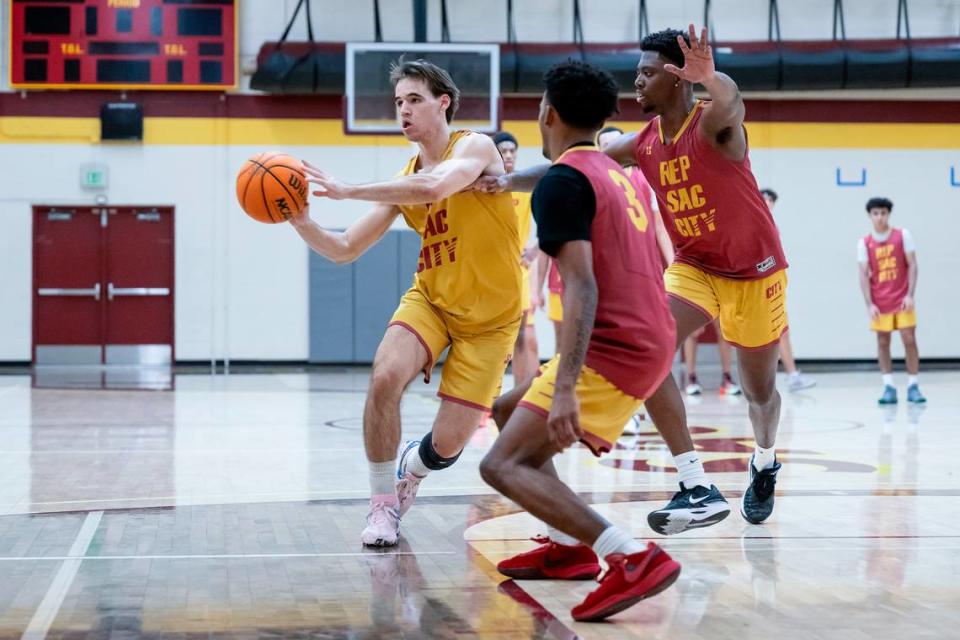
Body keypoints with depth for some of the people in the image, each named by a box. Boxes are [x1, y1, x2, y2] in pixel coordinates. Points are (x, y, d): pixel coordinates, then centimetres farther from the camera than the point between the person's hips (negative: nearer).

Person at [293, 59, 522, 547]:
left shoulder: (475, 146, -12)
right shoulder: (403, 183, 3)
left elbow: (434, 186, -35)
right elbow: (345, 249, 3)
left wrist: (347, 191, -35)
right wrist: (302, 221, -16)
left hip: (490, 317, -3)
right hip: (430, 300, 4)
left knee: (448, 443, -8)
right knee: (384, 377, -27)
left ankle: (409, 471, 31)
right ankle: (382, 503, -8)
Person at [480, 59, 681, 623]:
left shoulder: (562, 180, -11)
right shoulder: (620, 175, 17)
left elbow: (582, 287, -22)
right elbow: (654, 267, 24)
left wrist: (564, 388, -29)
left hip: (612, 349, -10)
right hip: (654, 342, 10)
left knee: (504, 465, -12)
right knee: (527, 432, 26)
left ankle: (635, 558, -24)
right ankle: (570, 546, 23)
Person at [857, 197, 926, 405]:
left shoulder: (903, 235, -1)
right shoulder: (864, 243, 1)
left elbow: (912, 265, -2)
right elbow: (864, 275, -1)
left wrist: (910, 295, -10)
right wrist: (869, 304, -9)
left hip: (902, 300, -1)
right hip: (880, 302, 1)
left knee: (909, 340, -3)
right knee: (883, 342, 2)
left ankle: (913, 386, 4)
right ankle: (889, 387, 5)